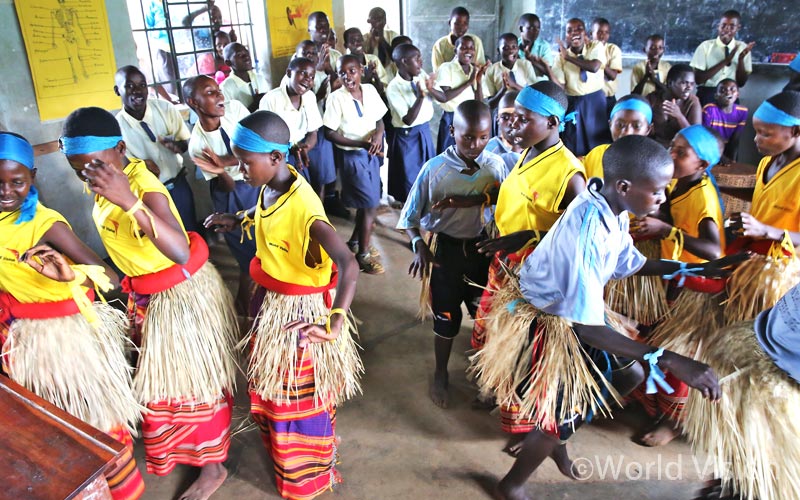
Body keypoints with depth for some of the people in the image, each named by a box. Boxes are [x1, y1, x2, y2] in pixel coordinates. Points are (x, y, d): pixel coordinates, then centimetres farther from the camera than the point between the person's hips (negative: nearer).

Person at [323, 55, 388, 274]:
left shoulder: (370, 90, 0)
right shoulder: (335, 98, -15)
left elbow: (379, 119, 8)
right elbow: (330, 133, -14)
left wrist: (378, 134, -16)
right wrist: (361, 143, -22)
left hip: (372, 154, 6)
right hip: (352, 155, -6)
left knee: (367, 201, 16)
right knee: (370, 203, -3)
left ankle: (355, 241, 37)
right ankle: (363, 253, 13)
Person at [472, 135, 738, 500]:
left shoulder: (613, 210, -9)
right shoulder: (586, 231, -36)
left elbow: (631, 263, 9)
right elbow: (586, 327, -36)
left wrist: (697, 269, 3)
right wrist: (669, 360, -37)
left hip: (574, 313, 9)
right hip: (543, 325, -8)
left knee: (630, 373, 16)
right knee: (562, 417, 3)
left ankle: (556, 438, 35)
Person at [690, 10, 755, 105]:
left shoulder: (742, 48, 4)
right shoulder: (705, 46, -3)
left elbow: (741, 83, 3)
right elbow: (698, 79, -11)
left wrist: (741, 59, -11)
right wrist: (725, 61, -16)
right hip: (706, 96, -2)